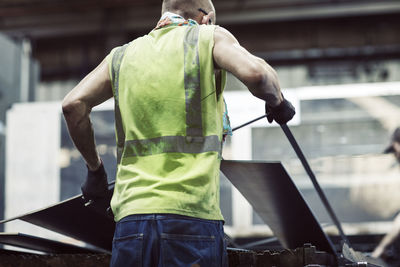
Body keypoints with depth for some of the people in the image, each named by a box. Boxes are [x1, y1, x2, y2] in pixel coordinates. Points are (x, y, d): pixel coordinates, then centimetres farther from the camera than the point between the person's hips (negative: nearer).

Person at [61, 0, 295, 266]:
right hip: (192, 215, -3)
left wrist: (94, 168, 18)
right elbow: (254, 73, -10)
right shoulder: (211, 37, 9)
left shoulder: (122, 56, 19)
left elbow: (73, 104, 7)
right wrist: (277, 101, 11)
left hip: (131, 216, 4)